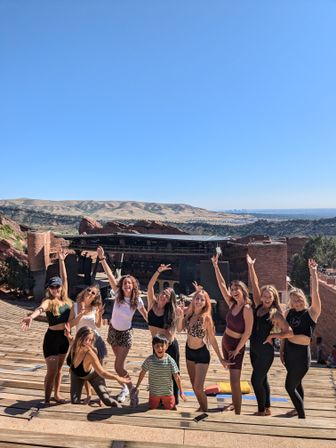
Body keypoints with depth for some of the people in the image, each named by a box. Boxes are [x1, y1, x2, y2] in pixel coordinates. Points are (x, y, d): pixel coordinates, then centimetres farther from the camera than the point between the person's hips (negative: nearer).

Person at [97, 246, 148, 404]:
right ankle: (127, 387, 38)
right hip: (113, 331, 3)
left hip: (125, 333, -3)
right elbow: (110, 276, -20)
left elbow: (146, 315, 0)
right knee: (119, 364, 17)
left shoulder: (137, 300, -14)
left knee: (118, 366, -6)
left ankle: (128, 388, 18)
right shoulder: (118, 294, -12)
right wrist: (102, 259, -27)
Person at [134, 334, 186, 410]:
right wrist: (137, 387, 2)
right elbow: (142, 373, -3)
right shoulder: (149, 360, -16)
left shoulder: (170, 361, -19)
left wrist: (181, 392, -9)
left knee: (170, 409, 13)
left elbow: (177, 377, -12)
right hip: (154, 392, 1)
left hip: (167, 392, -1)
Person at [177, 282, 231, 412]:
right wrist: (180, 316, -21)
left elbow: (212, 340, -14)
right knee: (194, 385, 18)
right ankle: (201, 407, 40)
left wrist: (220, 358, -10)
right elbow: (179, 329, -6)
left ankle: (205, 411, 20)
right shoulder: (189, 313, -7)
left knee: (198, 387, -4)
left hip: (202, 354, -6)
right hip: (189, 351, 6)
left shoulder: (206, 318, -22)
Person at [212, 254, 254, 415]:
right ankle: (235, 403, 35)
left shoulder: (247, 308, -21)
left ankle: (238, 412, 2)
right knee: (232, 377, 20)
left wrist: (237, 350, -15)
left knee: (235, 381, -7)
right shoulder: (232, 304, -3)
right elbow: (221, 284, -2)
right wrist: (215, 265, -5)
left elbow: (248, 332, -20)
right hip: (225, 342, 7)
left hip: (237, 345, -7)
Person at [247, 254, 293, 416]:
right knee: (262, 379, 17)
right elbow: (255, 285, -5)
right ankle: (267, 409, 32)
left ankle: (261, 411, 17)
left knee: (256, 380, -1)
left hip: (266, 351, -6)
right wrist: (251, 266, -8)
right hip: (254, 349, 6)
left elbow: (290, 332, -15)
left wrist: (273, 335, -15)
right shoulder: (258, 307, -1)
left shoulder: (276, 314, -15)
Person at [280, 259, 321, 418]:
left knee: (289, 386, -2)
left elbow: (315, 292, -24)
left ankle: (302, 417, 13)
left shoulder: (311, 312, -12)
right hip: (289, 353, 6)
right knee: (296, 383, 24)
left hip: (301, 355, -6)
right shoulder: (289, 312, 2)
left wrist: (313, 272, -26)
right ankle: (298, 409, 44)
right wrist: (281, 350, 10)